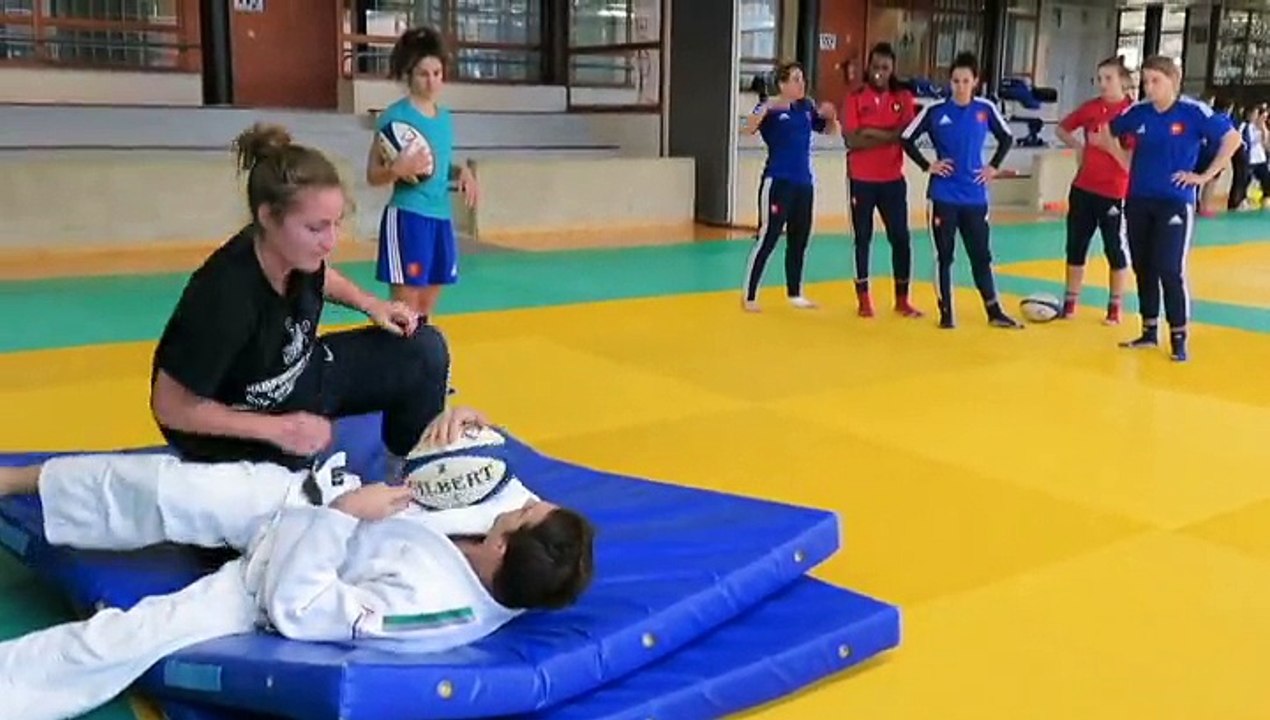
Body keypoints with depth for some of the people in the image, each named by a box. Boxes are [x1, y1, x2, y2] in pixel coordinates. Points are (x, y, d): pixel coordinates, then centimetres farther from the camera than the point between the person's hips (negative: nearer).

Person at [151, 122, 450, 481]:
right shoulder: (227, 296, -35)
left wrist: (371, 304, -4)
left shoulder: (297, 253, -15)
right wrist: (276, 429, -26)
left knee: (425, 350, -1)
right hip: (234, 432, -7)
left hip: (298, 374, 7)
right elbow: (171, 408, -25)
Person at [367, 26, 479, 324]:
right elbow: (373, 175, -7)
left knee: (426, 307, 13)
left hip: (442, 217, 7)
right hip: (407, 217, -7)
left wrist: (462, 171, 2)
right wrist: (397, 169, -27)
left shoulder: (446, 117, 11)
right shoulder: (395, 116, -8)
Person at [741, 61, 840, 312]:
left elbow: (830, 131, 20)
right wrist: (767, 107, -41)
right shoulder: (769, 107, -9)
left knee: (799, 241, 13)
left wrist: (831, 116, -1)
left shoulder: (807, 107, 9)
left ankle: (795, 293, 26)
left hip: (804, 183, 7)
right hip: (778, 182, -7)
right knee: (767, 240, -7)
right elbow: (749, 128, -27)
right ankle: (749, 297, -1)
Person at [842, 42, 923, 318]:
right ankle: (863, 298, 15)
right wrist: (890, 136, -14)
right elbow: (852, 140, -14)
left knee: (901, 237, 2)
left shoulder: (903, 98, 3)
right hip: (861, 180, -2)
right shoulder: (855, 98, -4)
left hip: (893, 179, 2)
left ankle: (902, 299, 12)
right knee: (862, 238, 6)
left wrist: (873, 132, -16)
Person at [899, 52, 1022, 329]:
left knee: (981, 254, 7)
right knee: (944, 255, 4)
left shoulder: (985, 109, 2)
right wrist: (927, 166, -4)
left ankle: (994, 312, 14)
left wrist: (994, 166, 6)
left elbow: (1006, 138, 16)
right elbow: (906, 139, 1)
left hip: (975, 196, 2)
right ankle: (945, 312, 13)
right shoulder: (935, 111, -4)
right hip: (943, 196, -2)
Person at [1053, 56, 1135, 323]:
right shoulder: (1091, 107, 4)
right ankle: (1070, 302, 22)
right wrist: (1079, 147, 6)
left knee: (1115, 248, 5)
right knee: (1076, 245, 10)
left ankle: (1115, 306, 16)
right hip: (1082, 188, 5)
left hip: (1114, 192, -5)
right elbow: (1062, 129, 19)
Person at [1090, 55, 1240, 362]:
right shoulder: (1137, 112, 2)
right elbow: (1108, 133, 20)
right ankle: (1149, 331, 23)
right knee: (1142, 268, 10)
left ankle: (1178, 338, 0)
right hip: (1137, 201, 5)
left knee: (1170, 271, -9)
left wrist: (1205, 176, -10)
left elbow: (1232, 138, -8)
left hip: (1175, 203, -5)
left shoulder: (1194, 112, -10)